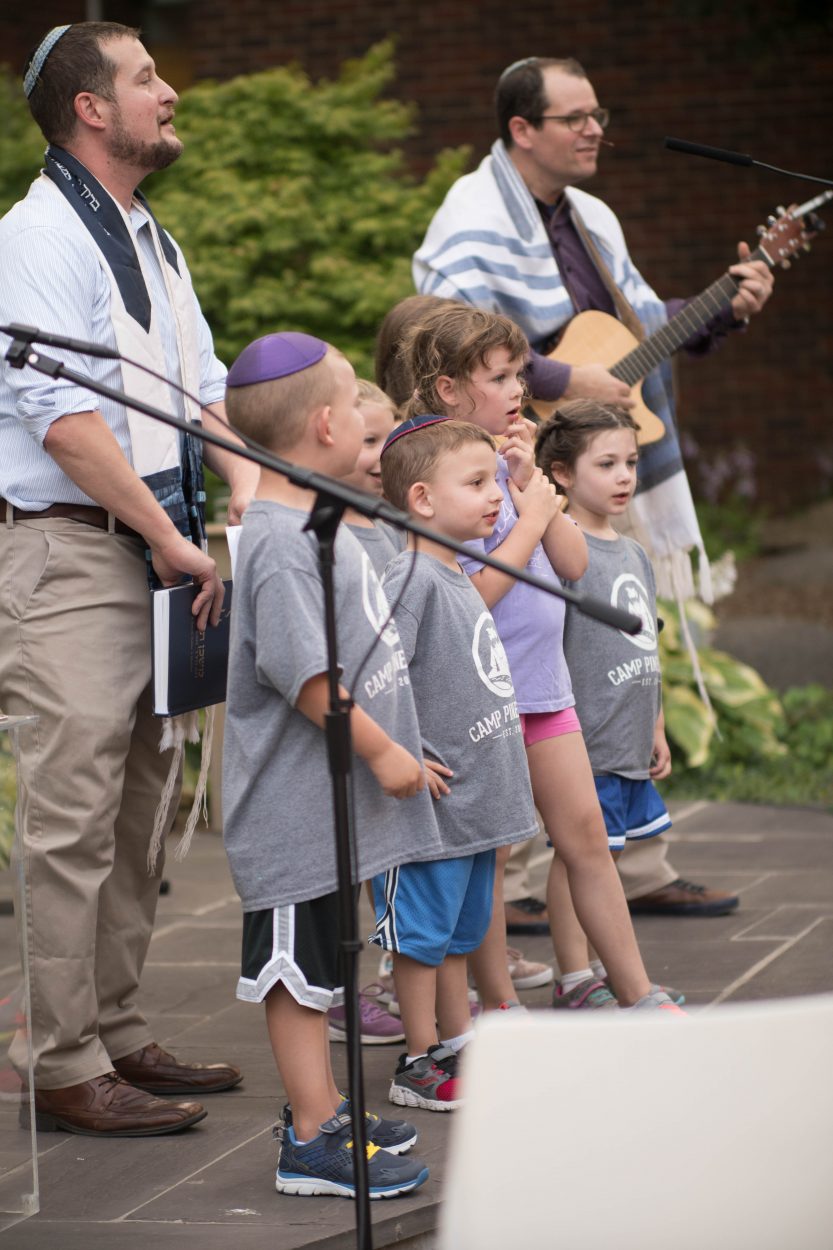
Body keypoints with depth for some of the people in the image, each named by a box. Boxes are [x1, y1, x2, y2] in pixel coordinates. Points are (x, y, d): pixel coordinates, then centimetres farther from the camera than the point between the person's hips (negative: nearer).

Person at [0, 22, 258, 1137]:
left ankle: (116, 1035, 20)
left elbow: (201, 386, 21)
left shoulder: (151, 240, 18)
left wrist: (247, 484, 2)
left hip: (154, 554, 9)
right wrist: (171, 541, -18)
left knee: (136, 807, 12)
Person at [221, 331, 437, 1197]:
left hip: (328, 797, 10)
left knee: (317, 965, 18)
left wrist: (388, 743, 24)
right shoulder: (281, 542, -21)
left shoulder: (313, 524, 12)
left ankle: (319, 1109, 27)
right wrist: (380, 750, -19)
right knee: (298, 966, -3)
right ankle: (313, 1143, 0)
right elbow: (302, 673, -25)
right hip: (297, 799, -10)